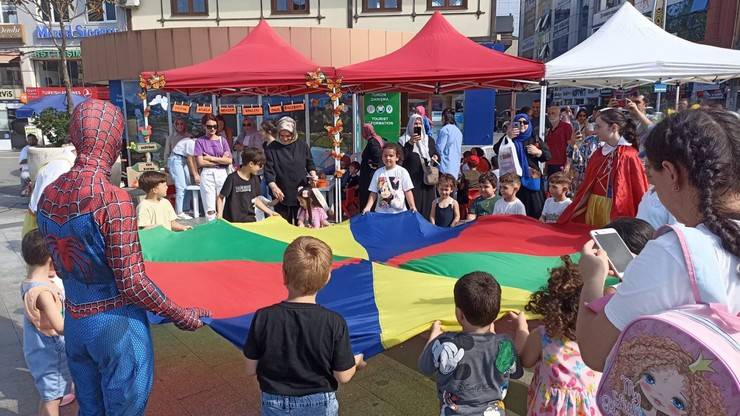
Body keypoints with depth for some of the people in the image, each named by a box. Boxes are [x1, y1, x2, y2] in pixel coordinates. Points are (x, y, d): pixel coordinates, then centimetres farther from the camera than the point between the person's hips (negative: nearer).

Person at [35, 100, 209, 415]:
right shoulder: (113, 199, -23)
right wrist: (179, 315, -9)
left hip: (73, 321, 6)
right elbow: (131, 282, -21)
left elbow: (59, 265, 8)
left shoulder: (48, 196, -2)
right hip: (116, 325, -6)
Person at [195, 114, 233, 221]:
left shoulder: (222, 140, 9)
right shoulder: (200, 141, 4)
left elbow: (229, 160, 0)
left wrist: (211, 158, -6)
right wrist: (220, 160, -4)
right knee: (210, 209, -4)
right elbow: (201, 163, -5)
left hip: (222, 174, 2)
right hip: (207, 175, -2)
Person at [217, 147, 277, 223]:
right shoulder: (232, 178, -11)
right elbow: (221, 198, -4)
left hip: (250, 220, 5)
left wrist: (270, 212, 11)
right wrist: (220, 214, -15)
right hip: (233, 222, -5)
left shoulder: (254, 179, 6)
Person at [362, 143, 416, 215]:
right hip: (381, 212, 2)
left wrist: (412, 206, -12)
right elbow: (373, 193, 6)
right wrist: (368, 207, -4)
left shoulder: (402, 172, -2)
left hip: (399, 212, -2)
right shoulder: (378, 172, 5)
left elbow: (407, 191, -2)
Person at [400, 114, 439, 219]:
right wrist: (410, 143, -21)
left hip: (427, 179, 4)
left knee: (427, 205, 3)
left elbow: (436, 155, 19)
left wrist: (436, 157, -4)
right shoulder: (404, 140, 2)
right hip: (412, 179, -4)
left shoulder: (429, 139, 14)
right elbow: (401, 157, -11)